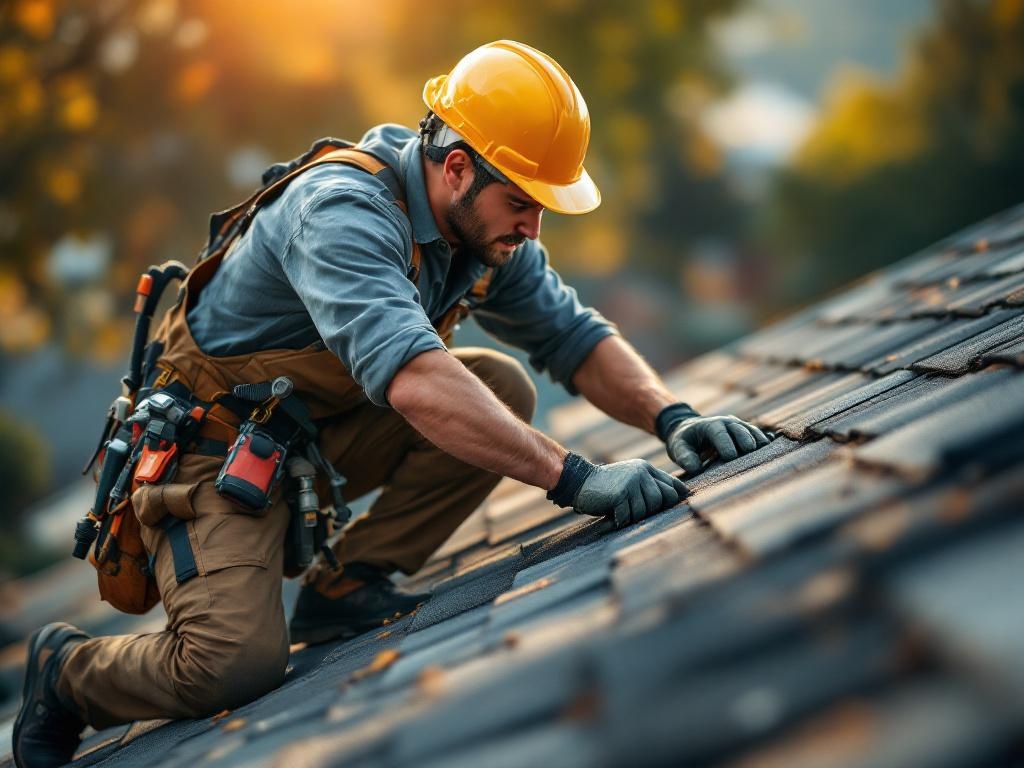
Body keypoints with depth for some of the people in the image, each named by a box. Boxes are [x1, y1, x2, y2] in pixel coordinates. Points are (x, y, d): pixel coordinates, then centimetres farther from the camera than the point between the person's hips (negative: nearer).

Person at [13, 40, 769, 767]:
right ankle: (65, 669, 5)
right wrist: (571, 476, -48)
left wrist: (670, 416, -18)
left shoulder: (485, 230, -5)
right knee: (235, 664, -26)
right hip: (217, 444, -8)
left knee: (502, 389, -12)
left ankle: (345, 585, -5)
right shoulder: (342, 213, -32)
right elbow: (412, 378, -46)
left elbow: (573, 334, 1)